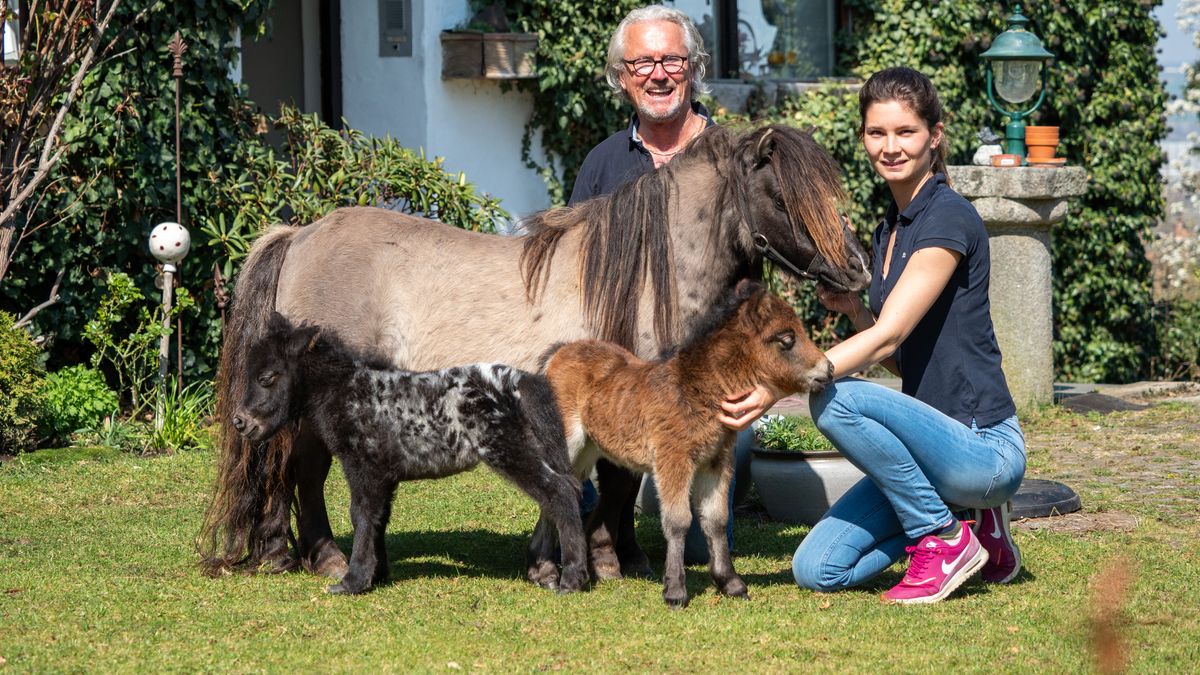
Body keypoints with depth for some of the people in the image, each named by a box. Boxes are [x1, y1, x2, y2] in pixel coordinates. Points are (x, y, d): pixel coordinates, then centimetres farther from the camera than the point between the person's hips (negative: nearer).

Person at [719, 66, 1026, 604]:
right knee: (817, 570, -5)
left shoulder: (949, 217, -14)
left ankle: (945, 539, -12)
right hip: (940, 444, 8)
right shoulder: (889, 230, 14)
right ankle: (969, 515, 12)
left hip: (986, 450, -8)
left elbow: (888, 338, -22)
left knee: (835, 397, -29)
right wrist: (851, 307, 0)